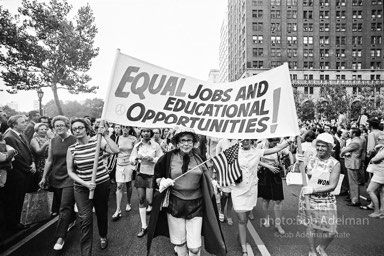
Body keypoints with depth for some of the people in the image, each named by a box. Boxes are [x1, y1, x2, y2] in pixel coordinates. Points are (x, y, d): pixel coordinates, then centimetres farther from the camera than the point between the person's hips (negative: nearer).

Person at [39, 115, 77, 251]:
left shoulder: (75, 140, -10)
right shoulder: (52, 141, 4)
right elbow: (49, 160, 10)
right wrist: (44, 177, 10)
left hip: (70, 177, -5)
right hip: (55, 178, 5)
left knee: (65, 207, -6)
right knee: (61, 204, 17)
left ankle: (60, 237, 3)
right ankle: (72, 220, 42)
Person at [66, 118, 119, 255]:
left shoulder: (97, 141, -9)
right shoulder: (71, 149, -2)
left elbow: (116, 150, -23)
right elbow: (70, 171, 1)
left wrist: (105, 135, -26)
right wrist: (85, 183, -12)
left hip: (102, 183, -1)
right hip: (81, 187, 1)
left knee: (102, 213, 17)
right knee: (85, 219, -4)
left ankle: (103, 237, 46)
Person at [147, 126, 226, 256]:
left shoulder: (199, 158, -1)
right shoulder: (168, 158, -5)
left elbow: (207, 181, 10)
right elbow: (157, 175, 7)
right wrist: (161, 181, -12)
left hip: (196, 205, 0)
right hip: (174, 204, 0)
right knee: (179, 243, 15)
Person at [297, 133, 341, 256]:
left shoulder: (335, 164, -11)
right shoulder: (311, 159, -5)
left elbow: (332, 186, -16)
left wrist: (313, 189, -25)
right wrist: (298, 162, -20)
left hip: (326, 200, -1)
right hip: (308, 198, 1)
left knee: (331, 231, 4)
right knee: (310, 226, 13)